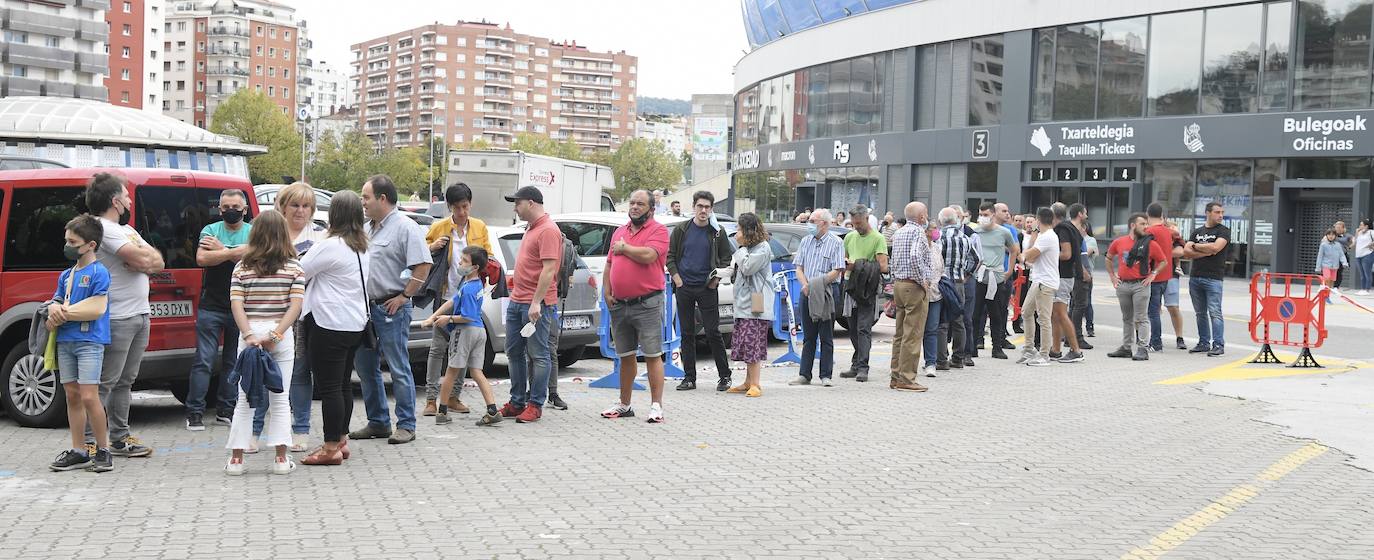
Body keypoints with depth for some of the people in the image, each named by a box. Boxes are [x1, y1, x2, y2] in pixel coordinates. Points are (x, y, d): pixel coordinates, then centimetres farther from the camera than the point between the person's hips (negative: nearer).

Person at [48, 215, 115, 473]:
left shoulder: (99, 272, -6)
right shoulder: (66, 275, 17)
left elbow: (97, 309, -14)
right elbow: (55, 303, 16)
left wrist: (63, 313, -9)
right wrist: (56, 310, -8)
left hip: (90, 341, -7)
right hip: (65, 341, 8)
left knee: (89, 396, -11)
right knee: (72, 395, 9)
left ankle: (103, 450, 1)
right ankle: (78, 452, 15)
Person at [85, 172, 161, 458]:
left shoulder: (126, 229, 20)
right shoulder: (103, 228, -11)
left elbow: (158, 262, 13)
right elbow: (142, 258, -22)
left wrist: (142, 261, -8)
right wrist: (145, 255, 1)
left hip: (140, 315, 9)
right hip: (117, 319, -9)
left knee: (125, 381, 13)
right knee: (105, 382, -8)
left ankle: (120, 439, 20)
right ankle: (88, 442, -4)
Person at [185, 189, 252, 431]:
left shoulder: (253, 232, 5)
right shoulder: (210, 230, 5)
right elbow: (201, 258, -12)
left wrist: (220, 249, -11)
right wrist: (233, 252, -14)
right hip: (211, 306, -1)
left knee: (233, 361, 8)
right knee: (203, 360, -4)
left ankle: (225, 410, 18)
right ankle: (195, 412, 0)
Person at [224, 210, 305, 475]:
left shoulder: (242, 267, 2)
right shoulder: (294, 267, 0)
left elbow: (236, 304, -8)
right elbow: (296, 304, -10)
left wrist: (249, 335, -14)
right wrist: (276, 335, -13)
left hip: (251, 335, 1)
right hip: (282, 337, 0)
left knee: (245, 398, 10)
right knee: (280, 399, 8)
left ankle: (236, 458, 11)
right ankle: (281, 458, 6)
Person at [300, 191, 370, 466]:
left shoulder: (331, 246, -16)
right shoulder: (362, 248, 12)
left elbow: (299, 272, -10)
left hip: (330, 325, -9)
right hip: (355, 324, 9)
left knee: (329, 387, -4)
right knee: (344, 385, 16)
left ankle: (331, 448, -2)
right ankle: (341, 440, 24)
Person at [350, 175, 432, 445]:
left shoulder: (405, 227, -11)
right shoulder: (367, 228, 14)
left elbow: (423, 265, -18)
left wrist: (404, 296, -16)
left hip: (391, 308, -9)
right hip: (365, 306, 9)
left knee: (399, 369, -3)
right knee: (364, 366, 12)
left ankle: (406, 425, 4)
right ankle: (377, 423, 22)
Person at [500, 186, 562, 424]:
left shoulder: (548, 230, -14)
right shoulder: (531, 228, 17)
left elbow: (549, 269, -20)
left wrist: (536, 302, -24)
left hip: (537, 304, -10)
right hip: (517, 301, 10)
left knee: (538, 355, -1)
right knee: (514, 353, 13)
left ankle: (536, 405, 4)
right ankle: (517, 402, 21)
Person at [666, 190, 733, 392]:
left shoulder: (717, 232, 3)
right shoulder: (681, 230, 4)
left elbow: (726, 258, 9)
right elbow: (670, 255, 8)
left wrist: (717, 278, -4)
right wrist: (677, 278, -3)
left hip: (707, 288, -2)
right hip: (684, 288, 2)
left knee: (713, 333, -3)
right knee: (687, 334, 5)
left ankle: (724, 376, 9)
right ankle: (689, 378, 11)